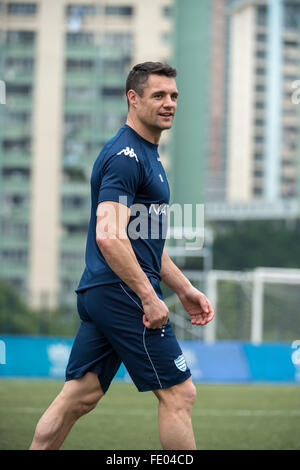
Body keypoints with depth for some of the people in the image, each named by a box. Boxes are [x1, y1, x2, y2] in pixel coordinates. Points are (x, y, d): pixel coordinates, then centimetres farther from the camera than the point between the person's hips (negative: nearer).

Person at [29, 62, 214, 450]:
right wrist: (149, 297, -22)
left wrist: (183, 289, 24)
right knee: (178, 393, -5)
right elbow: (109, 236, -24)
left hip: (99, 296, 10)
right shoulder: (125, 156, -14)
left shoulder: (146, 155, 20)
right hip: (124, 295, -10)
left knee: (78, 397, 9)